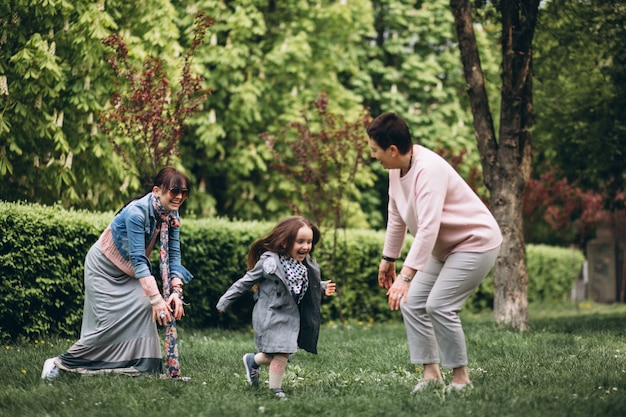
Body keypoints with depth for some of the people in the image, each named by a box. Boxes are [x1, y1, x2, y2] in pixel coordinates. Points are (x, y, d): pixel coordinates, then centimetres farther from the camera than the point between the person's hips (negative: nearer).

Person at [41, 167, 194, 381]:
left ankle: (143, 368, -7)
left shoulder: (171, 216, -11)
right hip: (104, 267, -7)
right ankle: (60, 363, 0)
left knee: (143, 308, -13)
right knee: (110, 322, -12)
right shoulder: (137, 212, -33)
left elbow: (173, 254, -10)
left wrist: (176, 291, -24)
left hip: (128, 272, 7)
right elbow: (138, 259, -35)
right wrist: (156, 298, -40)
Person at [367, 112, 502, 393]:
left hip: (475, 242, -10)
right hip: (444, 247, 10)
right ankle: (431, 373, 5)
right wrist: (388, 258, 19)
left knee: (439, 306, -19)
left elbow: (428, 228, -39)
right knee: (412, 304, 2)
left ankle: (461, 378, -7)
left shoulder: (428, 170, -31)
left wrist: (405, 276, -43)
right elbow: (396, 216, 13)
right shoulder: (397, 169, -2)